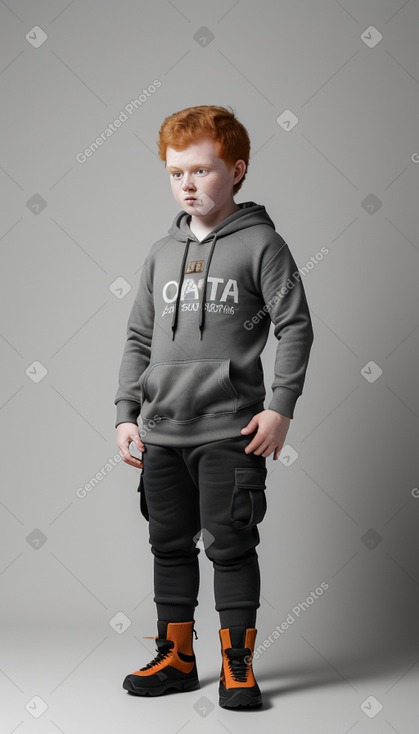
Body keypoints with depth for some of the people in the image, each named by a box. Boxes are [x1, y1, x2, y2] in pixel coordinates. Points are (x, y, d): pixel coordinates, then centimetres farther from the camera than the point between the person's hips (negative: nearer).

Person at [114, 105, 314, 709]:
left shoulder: (261, 243, -3)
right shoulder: (162, 253, 12)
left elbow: (296, 326, -5)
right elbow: (139, 339, 15)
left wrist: (280, 408, -12)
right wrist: (126, 414, 7)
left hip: (230, 432, -5)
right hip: (162, 432, 5)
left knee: (231, 547, 0)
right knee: (171, 547, 13)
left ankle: (237, 665, 13)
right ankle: (176, 658, 26)